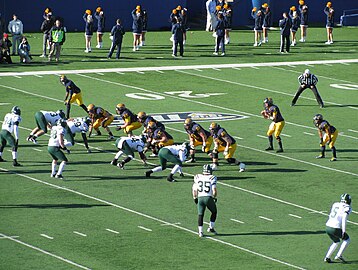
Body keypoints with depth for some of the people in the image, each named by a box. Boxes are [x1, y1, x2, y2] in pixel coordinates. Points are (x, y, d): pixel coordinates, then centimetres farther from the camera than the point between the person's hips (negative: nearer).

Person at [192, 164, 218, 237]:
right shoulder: (212, 178, -2)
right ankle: (211, 227, 18)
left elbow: (194, 189, 5)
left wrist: (195, 198, 17)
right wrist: (215, 197, 9)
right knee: (214, 212, 21)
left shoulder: (198, 177, 5)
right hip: (209, 198, -2)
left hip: (200, 198, 2)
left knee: (200, 215, 8)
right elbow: (214, 189, -8)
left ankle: (200, 231, 0)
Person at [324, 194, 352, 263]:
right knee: (347, 239, 15)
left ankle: (327, 257, 20)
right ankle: (339, 256, 4)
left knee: (336, 242, 27)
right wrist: (343, 231, -17)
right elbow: (344, 219, -16)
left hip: (328, 227, 7)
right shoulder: (347, 208, -5)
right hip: (335, 228, -7)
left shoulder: (335, 204, 15)